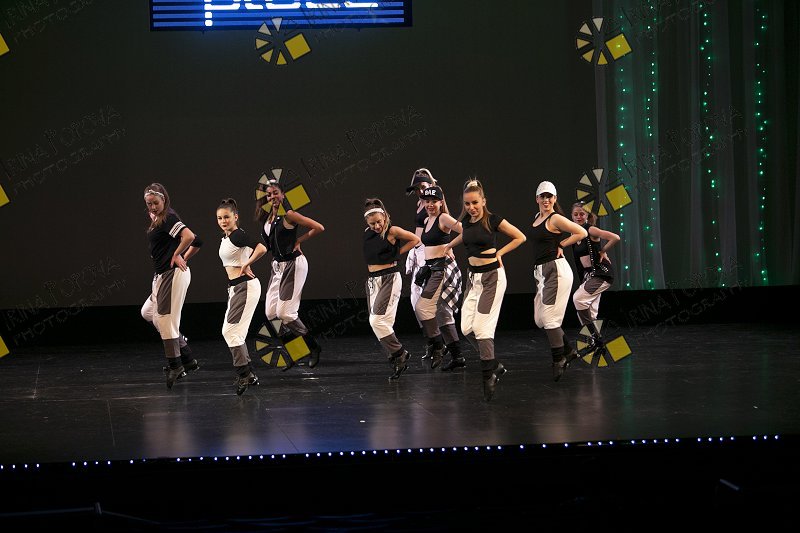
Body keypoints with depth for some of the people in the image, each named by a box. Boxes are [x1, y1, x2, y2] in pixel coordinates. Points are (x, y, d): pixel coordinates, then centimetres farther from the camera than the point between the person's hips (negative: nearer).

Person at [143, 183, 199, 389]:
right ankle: (185, 358, 17)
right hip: (161, 275, 10)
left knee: (166, 318, -9)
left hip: (173, 274, -10)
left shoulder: (169, 217, -14)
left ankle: (175, 364, -4)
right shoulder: (155, 220, 15)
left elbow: (189, 236, -27)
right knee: (158, 319, 12)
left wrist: (176, 255, -15)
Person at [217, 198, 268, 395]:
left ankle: (244, 374, -10)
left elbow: (261, 248, -28)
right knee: (235, 332, 11)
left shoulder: (237, 235, -14)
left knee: (230, 331, -13)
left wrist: (245, 266, -17)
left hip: (246, 286, -10)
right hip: (235, 288, 10)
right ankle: (249, 374, 17)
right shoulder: (225, 238, 14)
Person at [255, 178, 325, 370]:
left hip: (293, 264, -8)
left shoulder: (288, 215, -14)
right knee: (271, 313, 4)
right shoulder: (267, 216, 8)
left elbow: (319, 228, -17)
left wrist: (298, 240, -9)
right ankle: (290, 354, 14)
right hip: (277, 265, 8)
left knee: (284, 312, -11)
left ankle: (314, 347, 6)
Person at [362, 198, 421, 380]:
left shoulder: (392, 231, -8)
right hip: (372, 281, 7)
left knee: (377, 320, -18)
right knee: (383, 324, 4)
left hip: (390, 279, -7)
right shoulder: (366, 233, 7)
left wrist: (396, 253, 0)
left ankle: (399, 355, -6)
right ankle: (398, 362, 10)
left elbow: (415, 240, 1)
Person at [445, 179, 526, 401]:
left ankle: (489, 375, -3)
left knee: (482, 328, -13)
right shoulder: (465, 222, 6)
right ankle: (495, 365, 14)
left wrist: (499, 252, -4)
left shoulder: (493, 220, -10)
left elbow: (520, 237, -2)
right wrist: (449, 245, 28)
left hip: (492, 276, -7)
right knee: (467, 328, -1)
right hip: (474, 277, 7)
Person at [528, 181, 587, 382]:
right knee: (539, 319, 10)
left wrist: (561, 245, -7)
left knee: (549, 317, -11)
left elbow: (581, 232, -12)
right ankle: (569, 351, 21)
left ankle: (559, 359, -1)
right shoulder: (537, 217, 16)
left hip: (556, 269, -9)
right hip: (540, 271, 9)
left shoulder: (555, 218, -9)